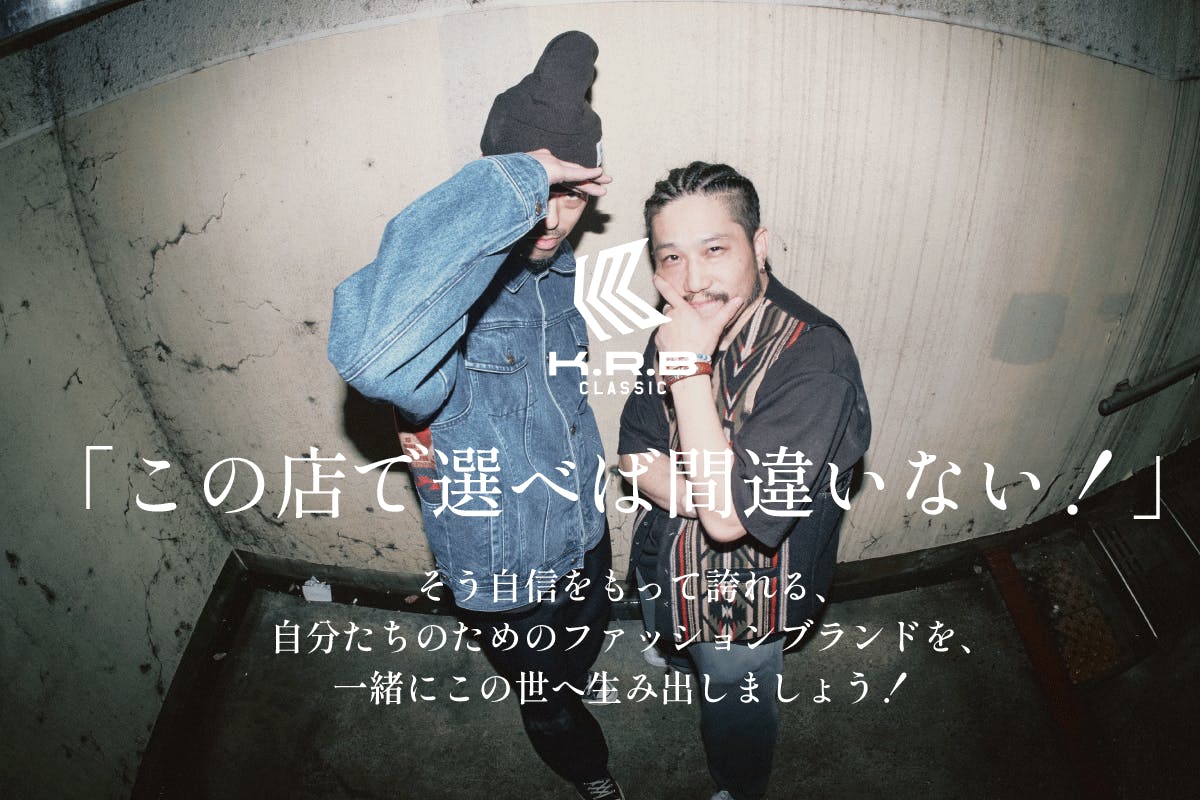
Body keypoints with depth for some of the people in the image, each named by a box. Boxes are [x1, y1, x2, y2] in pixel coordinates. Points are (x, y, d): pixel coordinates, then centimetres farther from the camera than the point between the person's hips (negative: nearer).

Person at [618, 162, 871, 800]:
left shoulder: (815, 358, -35)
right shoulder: (678, 328, -13)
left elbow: (729, 517, -37)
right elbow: (634, 454, -8)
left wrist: (690, 371, -40)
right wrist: (709, 496, -27)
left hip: (741, 601, -5)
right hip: (664, 560, 6)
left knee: (735, 713, 23)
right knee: (675, 646, 37)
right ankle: (683, 661, 73)